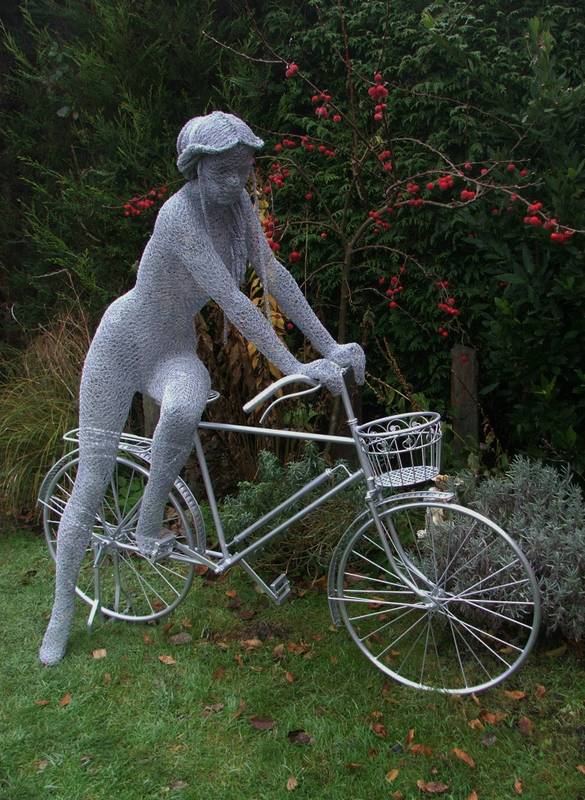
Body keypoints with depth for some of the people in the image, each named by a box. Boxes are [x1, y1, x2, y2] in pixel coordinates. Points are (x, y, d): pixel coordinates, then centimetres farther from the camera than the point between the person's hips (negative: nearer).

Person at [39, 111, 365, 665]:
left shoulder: (237, 206, -5)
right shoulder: (181, 213, -27)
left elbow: (273, 275, -8)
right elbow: (231, 299, -34)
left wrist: (328, 345, -14)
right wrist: (294, 368, -36)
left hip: (174, 350, 5)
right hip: (123, 342, -4)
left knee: (184, 410, -34)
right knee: (91, 482, -1)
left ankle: (148, 526, -7)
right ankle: (62, 612, 19)